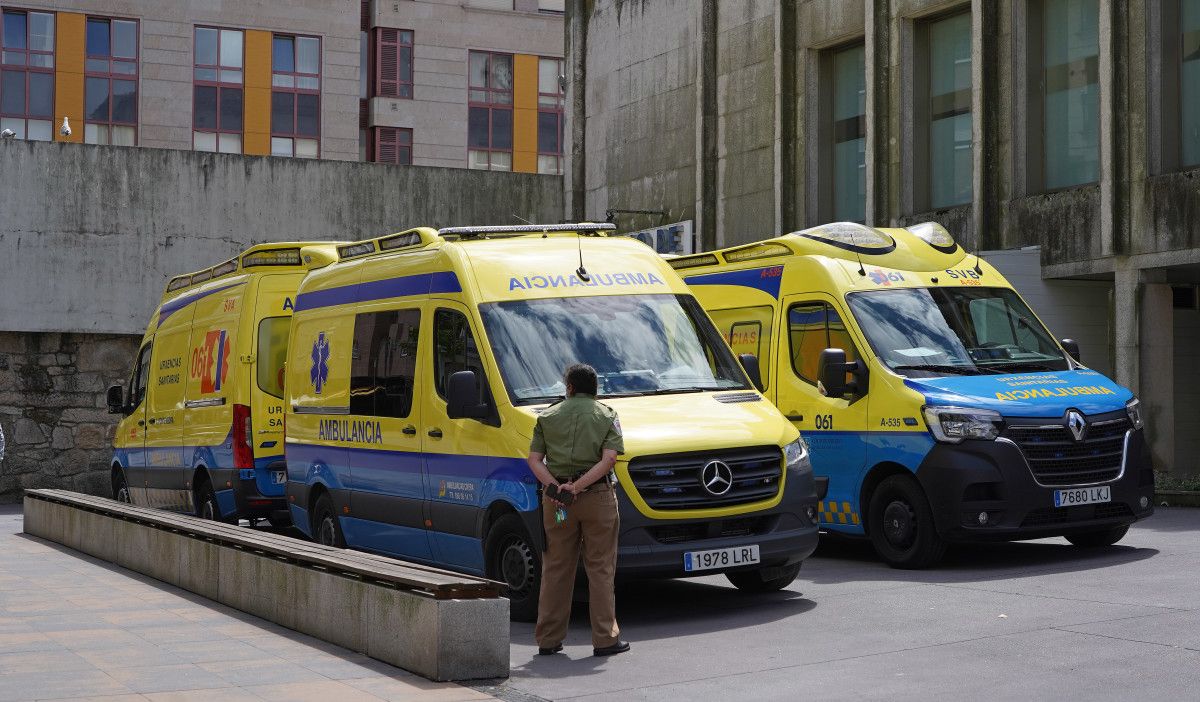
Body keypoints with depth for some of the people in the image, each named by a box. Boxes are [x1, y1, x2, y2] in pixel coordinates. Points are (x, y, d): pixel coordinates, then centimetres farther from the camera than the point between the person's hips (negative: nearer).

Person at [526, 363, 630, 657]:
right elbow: (609, 459, -10)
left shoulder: (548, 416, 11)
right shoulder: (607, 416, 6)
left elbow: (534, 460, 0)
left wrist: (555, 486, -11)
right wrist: (577, 487, -14)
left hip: (556, 499, 2)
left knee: (555, 569, 8)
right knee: (600, 569, 4)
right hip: (598, 498, -2)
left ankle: (548, 639, 12)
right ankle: (605, 638, 4)